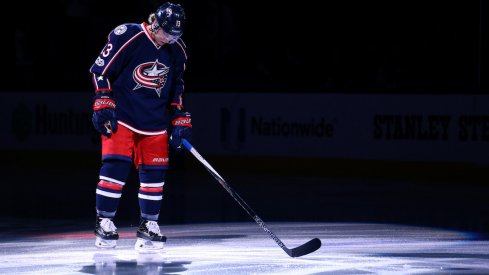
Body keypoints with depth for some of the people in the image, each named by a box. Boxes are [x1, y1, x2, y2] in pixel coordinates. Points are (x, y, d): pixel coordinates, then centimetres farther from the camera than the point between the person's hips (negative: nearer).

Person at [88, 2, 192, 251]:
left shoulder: (177, 51, 6)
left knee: (154, 172, 3)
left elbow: (176, 88, 17)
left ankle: (148, 226, 14)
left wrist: (180, 119, 11)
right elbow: (101, 70, -9)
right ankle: (104, 222, -3)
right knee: (116, 166, -14)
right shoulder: (127, 37, -13)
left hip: (155, 121, 5)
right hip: (121, 116, -5)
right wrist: (103, 105, -14)